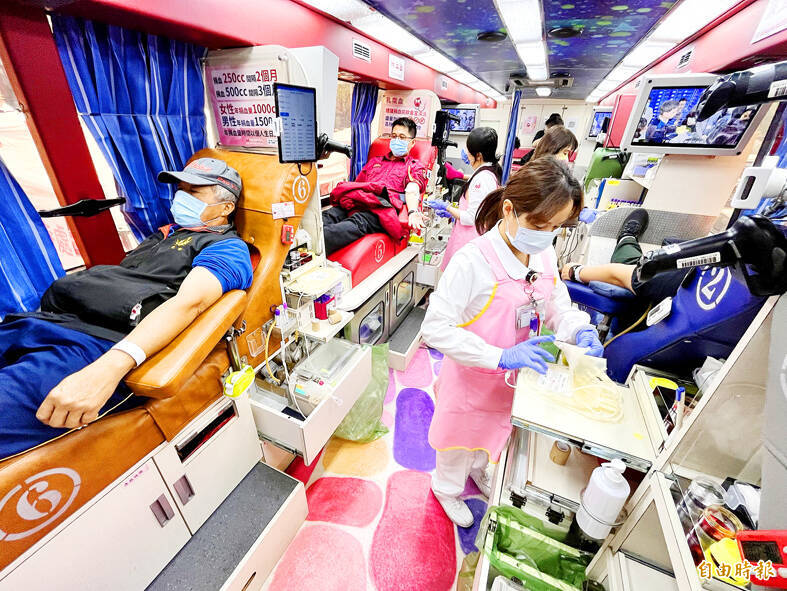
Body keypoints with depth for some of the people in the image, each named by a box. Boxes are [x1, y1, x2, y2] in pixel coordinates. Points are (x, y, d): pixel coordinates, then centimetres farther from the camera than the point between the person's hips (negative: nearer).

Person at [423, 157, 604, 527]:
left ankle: (477, 470, 67)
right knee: (462, 434, 22)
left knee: (493, 431, 32)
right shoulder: (472, 261, -31)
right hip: (472, 379, -6)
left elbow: (557, 305, 6)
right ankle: (447, 487, 56)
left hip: (513, 377, 6)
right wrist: (501, 356, -35)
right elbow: (436, 328, -31)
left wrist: (579, 331, -16)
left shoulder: (545, 256, -8)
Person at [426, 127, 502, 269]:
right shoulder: (492, 171, 13)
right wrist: (452, 213, 18)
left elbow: (471, 218, -19)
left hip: (471, 238, -10)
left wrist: (446, 207, -6)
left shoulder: (482, 178, -20)